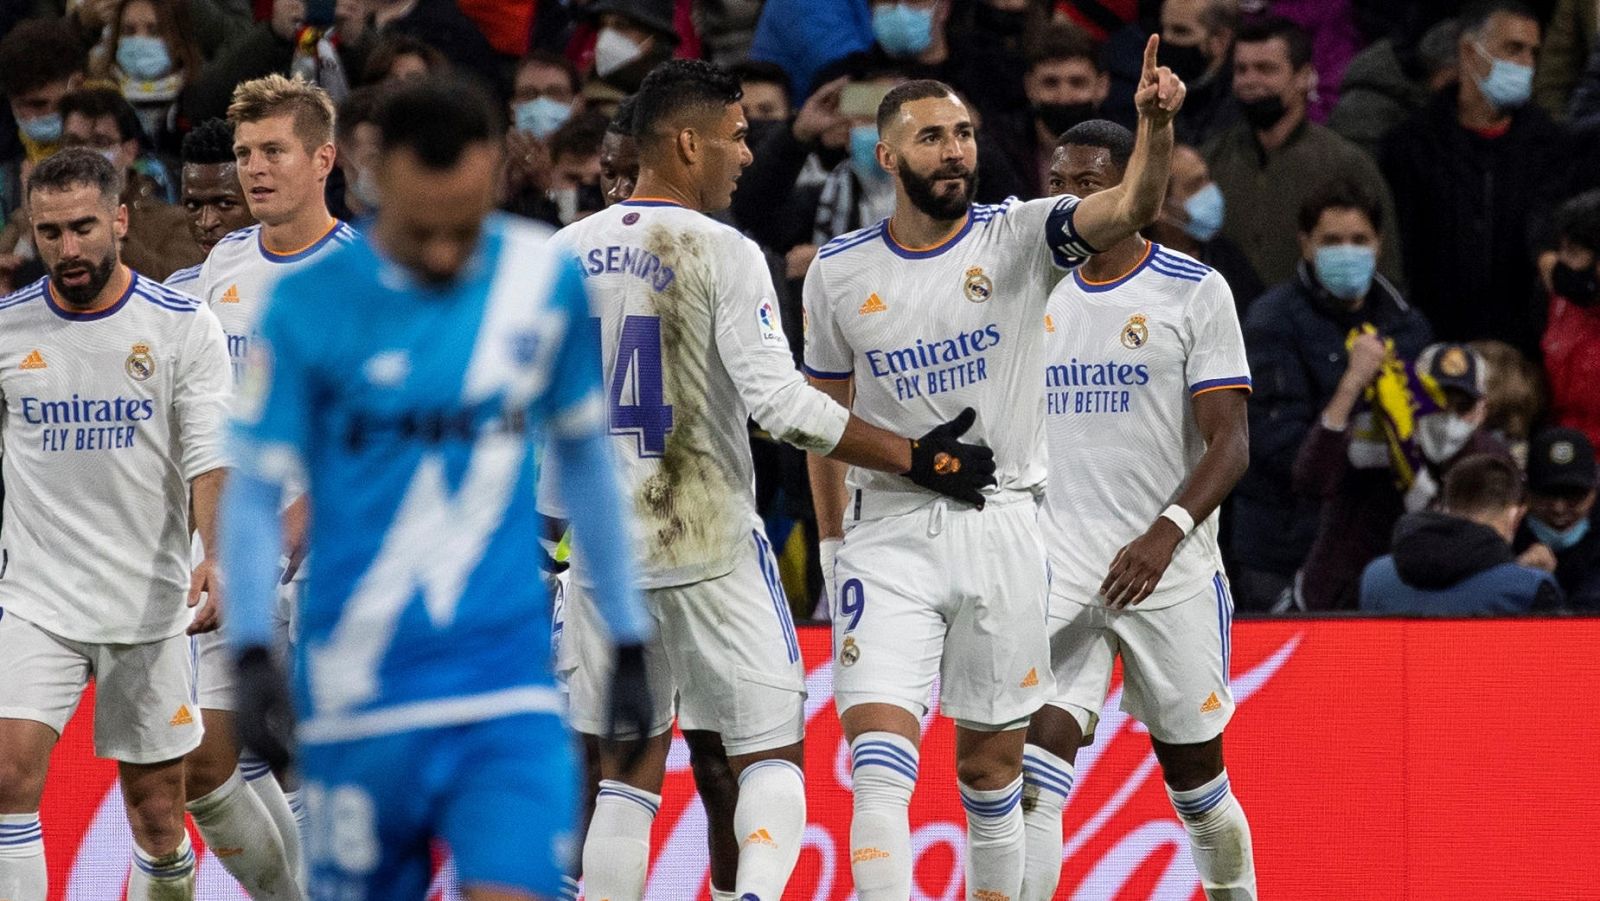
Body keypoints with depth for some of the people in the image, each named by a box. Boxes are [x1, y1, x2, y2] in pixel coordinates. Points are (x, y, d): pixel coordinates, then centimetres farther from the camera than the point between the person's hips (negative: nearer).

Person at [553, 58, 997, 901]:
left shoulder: (565, 254, 5)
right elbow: (779, 400, -18)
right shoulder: (723, 254, -11)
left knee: (627, 769, 13)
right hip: (712, 546, -5)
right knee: (771, 752, 4)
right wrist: (915, 458, -12)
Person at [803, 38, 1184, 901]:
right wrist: (832, 545, 14)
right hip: (887, 531, 0)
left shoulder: (1020, 237, -2)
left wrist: (1155, 125, -39)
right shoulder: (839, 271, 3)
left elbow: (1129, 209, -20)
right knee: (878, 750, -14)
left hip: (1000, 529, 0)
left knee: (991, 763, 8)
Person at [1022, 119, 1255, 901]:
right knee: (1033, 776, -16)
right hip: (1058, 568, 3)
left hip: (1169, 570, -2)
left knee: (1195, 775, 10)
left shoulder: (1194, 292, -5)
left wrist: (1166, 533, -26)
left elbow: (1230, 443, -10)